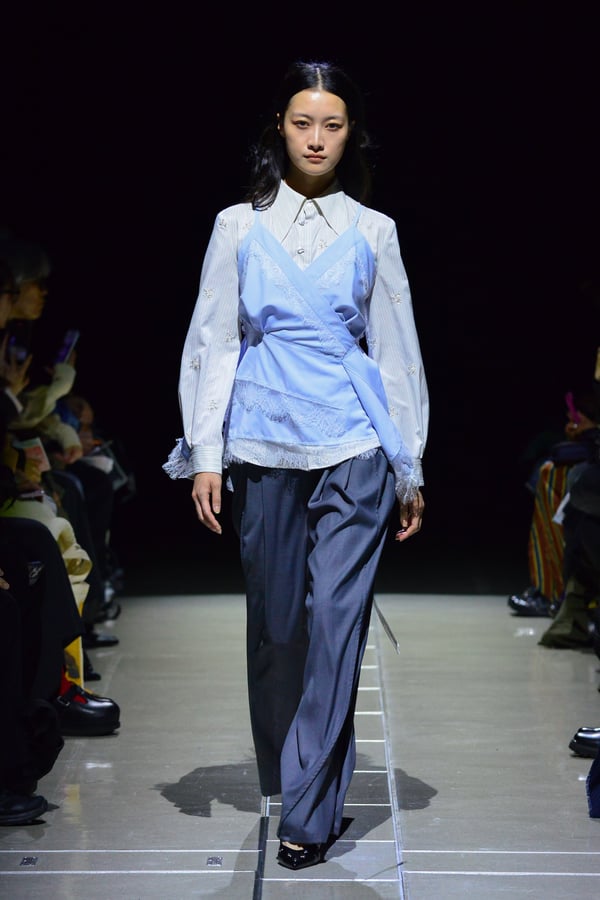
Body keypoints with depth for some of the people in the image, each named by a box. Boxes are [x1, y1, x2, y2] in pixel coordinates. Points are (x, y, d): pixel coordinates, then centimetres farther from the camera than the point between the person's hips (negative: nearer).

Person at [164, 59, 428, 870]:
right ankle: (282, 772, 29)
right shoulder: (238, 227, 6)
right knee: (274, 620, 10)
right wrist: (205, 454, -2)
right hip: (264, 444, 1)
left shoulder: (373, 232, 6)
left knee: (336, 620, -6)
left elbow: (396, 349, 9)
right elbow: (214, 341, 6)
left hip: (352, 446, -1)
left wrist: (411, 468, 8)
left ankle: (311, 810, -1)